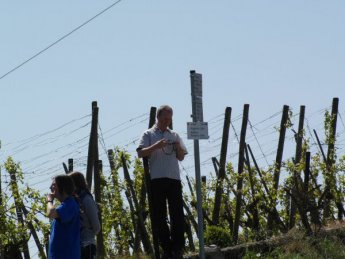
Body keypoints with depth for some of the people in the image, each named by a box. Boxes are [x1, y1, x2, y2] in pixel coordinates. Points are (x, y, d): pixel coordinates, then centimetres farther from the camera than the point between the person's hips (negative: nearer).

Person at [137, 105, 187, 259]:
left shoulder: (174, 135, 17)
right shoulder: (149, 134, 8)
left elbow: (181, 157, 17)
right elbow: (141, 153, -4)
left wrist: (178, 148, -5)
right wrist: (156, 146, -18)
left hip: (174, 178, 2)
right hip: (157, 179, -2)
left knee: (177, 213, -4)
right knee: (159, 215, 0)